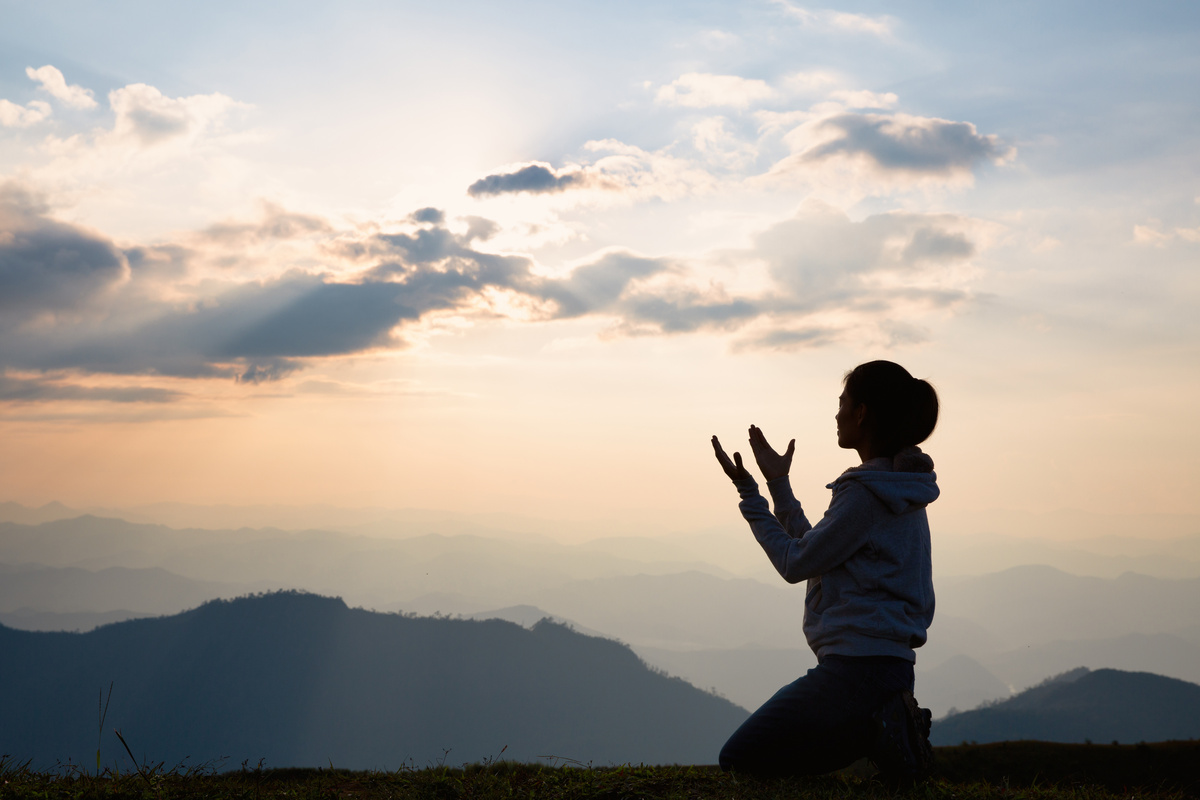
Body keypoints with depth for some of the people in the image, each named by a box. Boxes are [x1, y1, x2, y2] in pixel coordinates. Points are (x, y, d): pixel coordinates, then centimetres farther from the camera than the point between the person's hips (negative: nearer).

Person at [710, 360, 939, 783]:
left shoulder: (867, 494, -17)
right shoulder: (897, 489, 13)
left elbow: (795, 564, -9)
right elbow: (811, 548, 19)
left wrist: (749, 494, -2)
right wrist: (777, 483, 18)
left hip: (857, 668, -10)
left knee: (738, 760, -1)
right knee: (752, 754, 22)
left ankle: (876, 734, -9)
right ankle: (886, 730, 8)